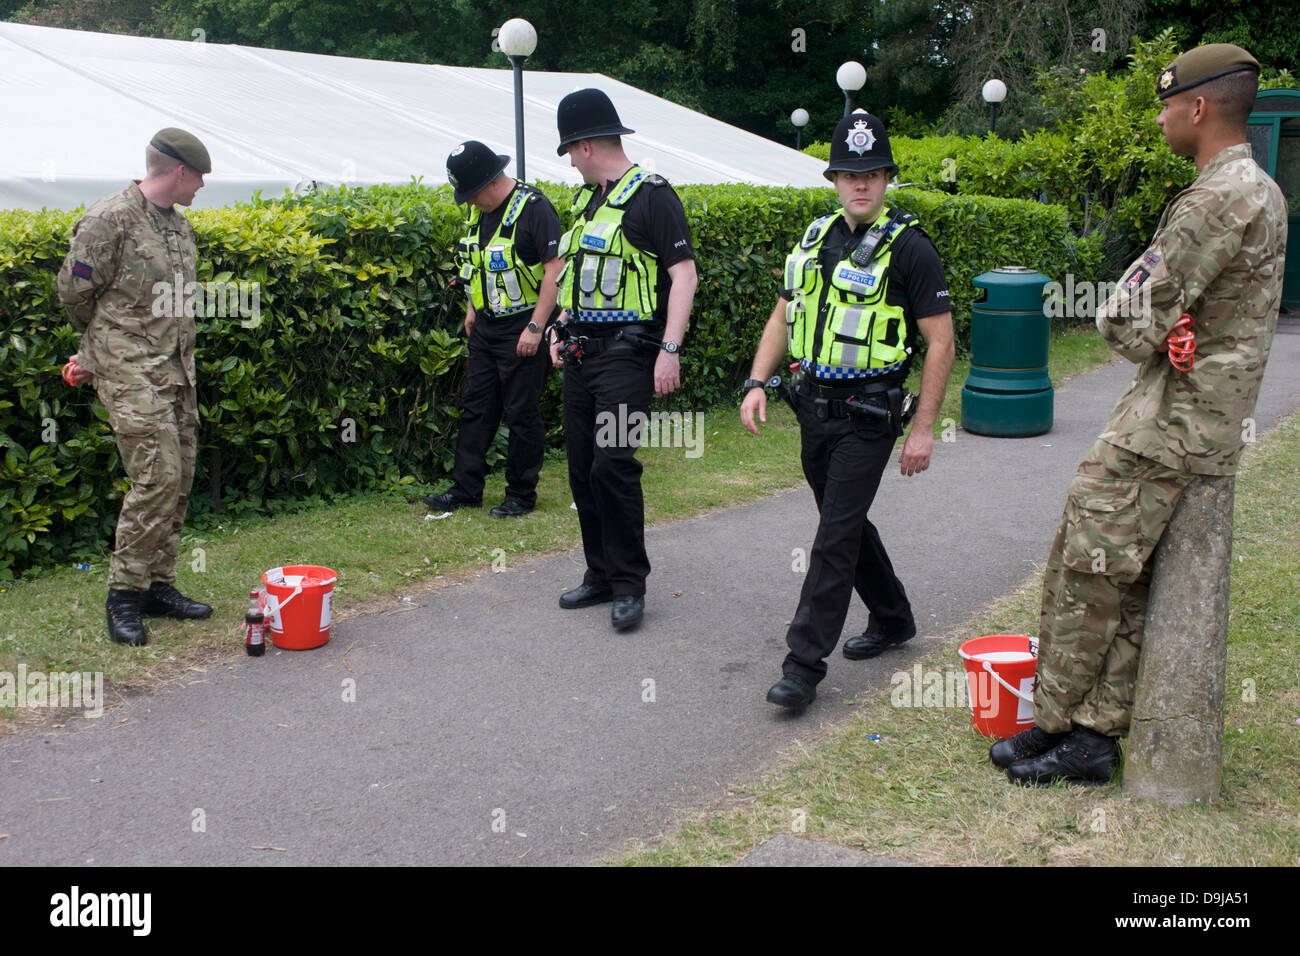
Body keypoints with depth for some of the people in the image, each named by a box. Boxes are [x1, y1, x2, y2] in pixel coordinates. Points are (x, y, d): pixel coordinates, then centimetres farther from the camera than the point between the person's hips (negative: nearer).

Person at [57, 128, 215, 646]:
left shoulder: (179, 225, 15)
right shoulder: (109, 220, -10)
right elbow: (74, 292, -4)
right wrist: (102, 350, 12)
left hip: (177, 371, 8)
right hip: (132, 374, -8)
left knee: (179, 480, 9)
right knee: (157, 477, -13)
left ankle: (159, 584, 19)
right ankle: (124, 593, -1)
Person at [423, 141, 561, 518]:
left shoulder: (533, 209, -15)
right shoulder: (477, 211, 9)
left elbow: (554, 269, -19)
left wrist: (535, 327, -21)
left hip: (522, 331, -8)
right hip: (486, 328, 8)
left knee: (522, 413, 0)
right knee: (475, 406, 10)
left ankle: (521, 494, 11)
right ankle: (465, 489, 18)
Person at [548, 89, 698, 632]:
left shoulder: (651, 196, -9)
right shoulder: (586, 199, 16)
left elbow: (683, 273, -14)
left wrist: (670, 351, -20)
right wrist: (562, 328, 19)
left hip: (626, 353, -9)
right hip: (581, 354, 9)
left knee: (613, 465, -13)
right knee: (582, 467, 9)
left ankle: (629, 586, -1)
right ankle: (600, 575, 20)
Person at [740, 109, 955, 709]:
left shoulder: (909, 247, -10)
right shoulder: (817, 237, 10)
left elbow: (940, 340, -10)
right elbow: (784, 315, 16)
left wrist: (924, 429, -13)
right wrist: (757, 383, 4)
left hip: (868, 417, -7)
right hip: (814, 408, 7)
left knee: (836, 537, -8)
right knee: (845, 522, 17)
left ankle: (804, 664, -4)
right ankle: (892, 619, 37)